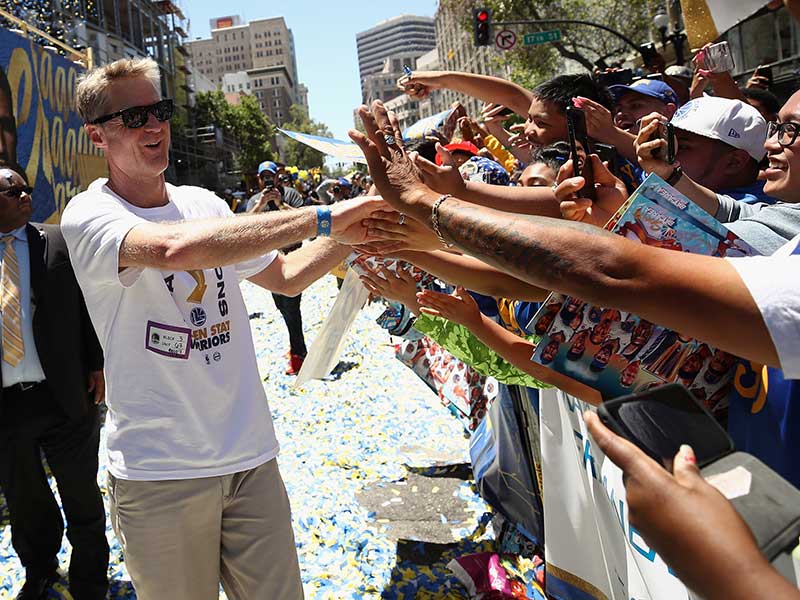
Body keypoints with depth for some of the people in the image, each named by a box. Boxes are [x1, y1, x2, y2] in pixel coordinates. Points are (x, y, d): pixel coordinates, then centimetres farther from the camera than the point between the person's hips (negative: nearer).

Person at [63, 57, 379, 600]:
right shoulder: (89, 215, -11)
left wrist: (347, 237, -2)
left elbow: (285, 277, 17)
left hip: (251, 455, 5)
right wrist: (322, 218, -32)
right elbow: (176, 249, -34)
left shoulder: (204, 203, 7)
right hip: (159, 472, -4)